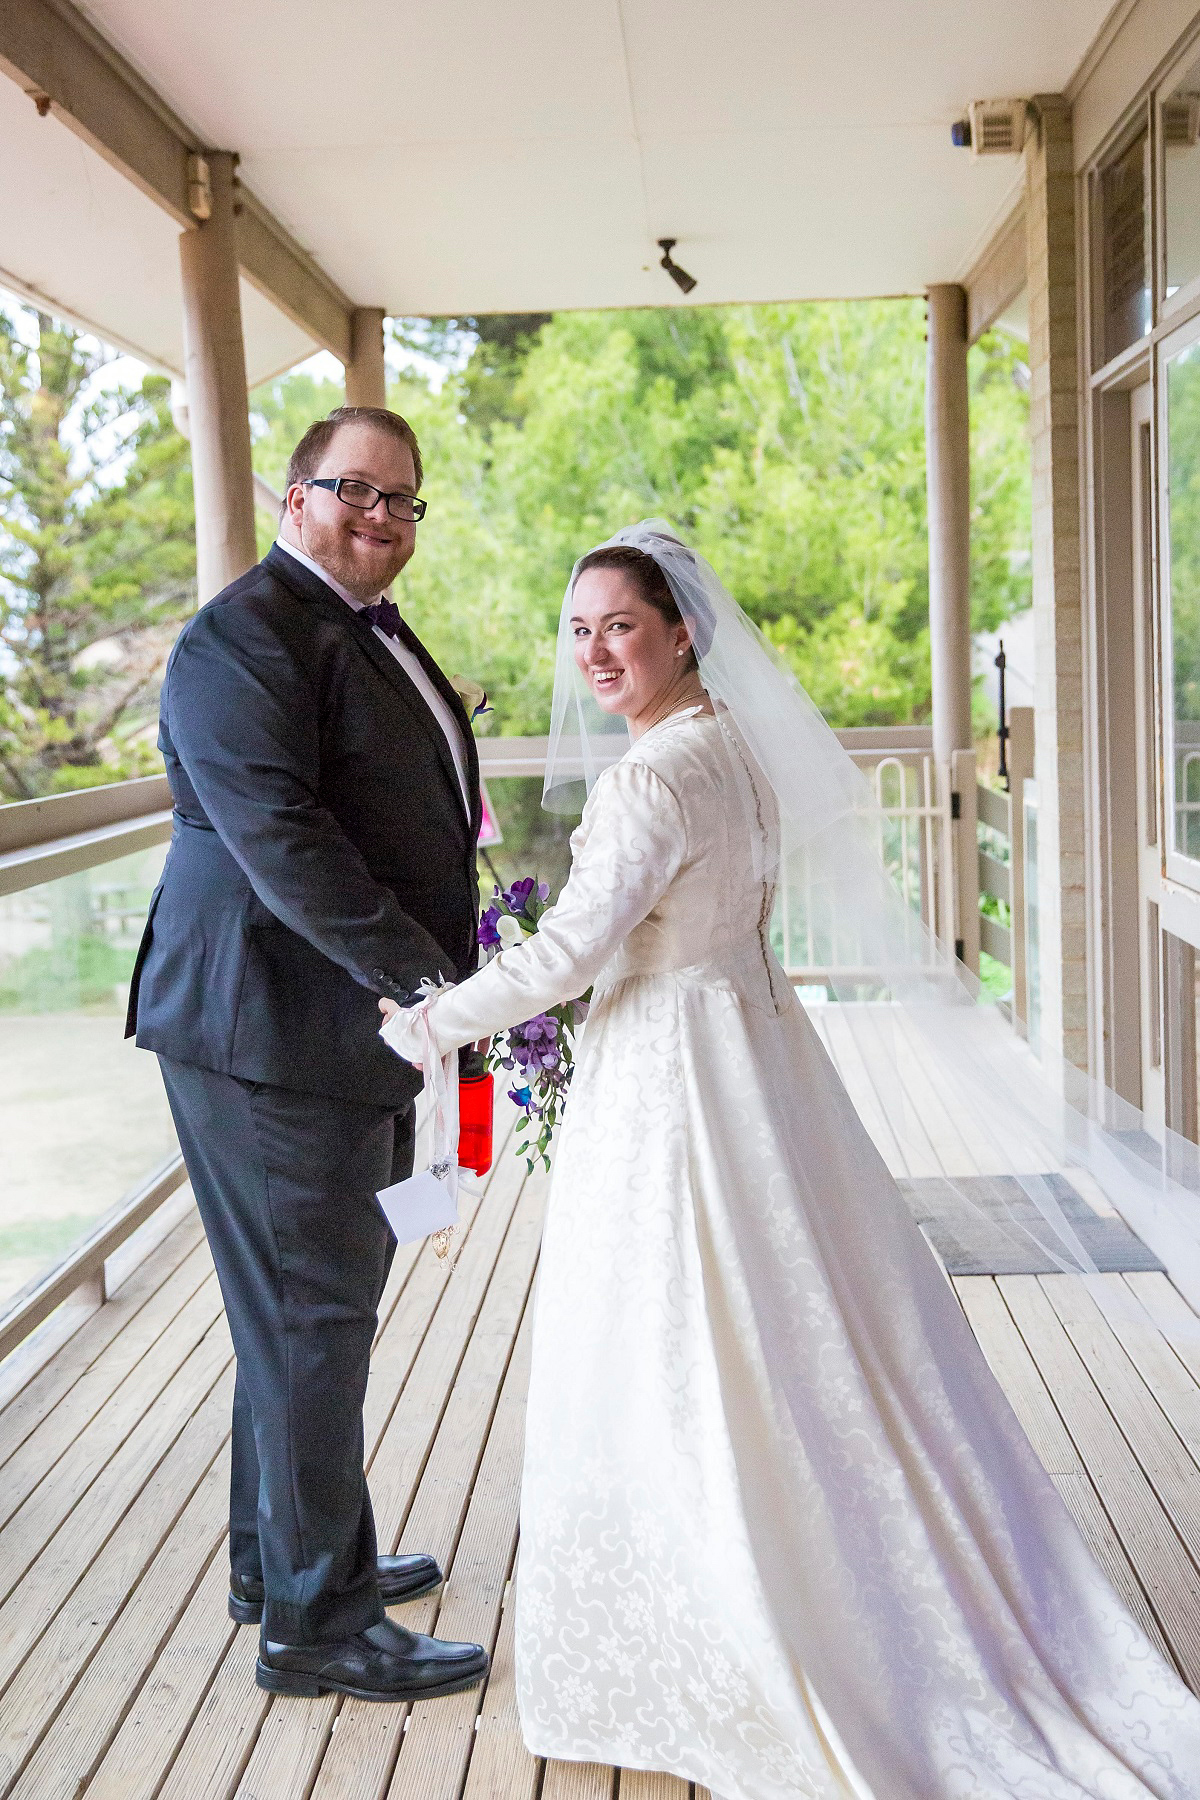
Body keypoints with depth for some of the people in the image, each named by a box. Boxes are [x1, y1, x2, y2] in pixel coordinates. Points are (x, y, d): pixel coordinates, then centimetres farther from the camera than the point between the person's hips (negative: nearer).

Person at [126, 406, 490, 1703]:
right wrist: (421, 974, -26)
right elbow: (278, 834, -25)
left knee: (313, 1304, 20)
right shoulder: (245, 636, -15)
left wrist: (442, 980, 14)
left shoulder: (368, 632, 18)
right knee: (312, 1315, -1)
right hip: (269, 1032, -10)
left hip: (350, 1027, 10)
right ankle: (313, 1622, 13)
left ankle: (280, 1557, 37)